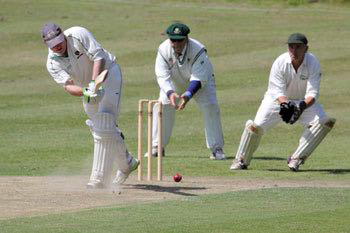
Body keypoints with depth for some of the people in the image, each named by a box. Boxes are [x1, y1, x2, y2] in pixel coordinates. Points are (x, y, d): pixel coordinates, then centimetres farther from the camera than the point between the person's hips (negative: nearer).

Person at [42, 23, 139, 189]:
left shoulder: (78, 35, -24)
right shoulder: (52, 63, -13)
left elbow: (99, 58, -27)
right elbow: (68, 86, -26)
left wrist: (94, 84, -41)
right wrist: (85, 92, -47)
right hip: (87, 87, 6)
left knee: (104, 126, -17)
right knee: (97, 127, 12)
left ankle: (99, 179, -20)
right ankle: (127, 164, 35)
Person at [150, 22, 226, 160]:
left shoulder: (198, 50, -34)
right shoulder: (163, 50, -26)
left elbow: (198, 78, -37)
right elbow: (163, 76, -30)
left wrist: (188, 95, -53)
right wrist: (170, 93, -50)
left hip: (201, 81, -2)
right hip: (175, 83, 2)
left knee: (210, 107, -19)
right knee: (162, 106, -13)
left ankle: (217, 148, -9)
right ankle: (157, 147, -1)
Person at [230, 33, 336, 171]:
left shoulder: (313, 64, -23)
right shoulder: (280, 63, -23)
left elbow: (312, 93, -27)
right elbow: (277, 92, -23)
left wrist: (302, 106, -49)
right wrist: (285, 104, -46)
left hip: (304, 101, 1)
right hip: (279, 99, -1)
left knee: (325, 122, -24)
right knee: (256, 126, -21)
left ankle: (297, 158, -15)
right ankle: (241, 161, 3)